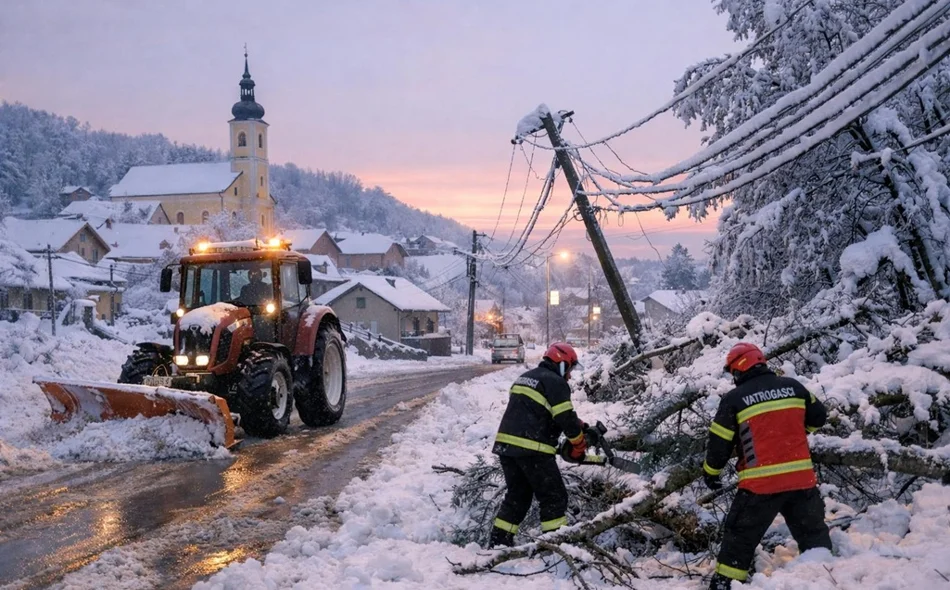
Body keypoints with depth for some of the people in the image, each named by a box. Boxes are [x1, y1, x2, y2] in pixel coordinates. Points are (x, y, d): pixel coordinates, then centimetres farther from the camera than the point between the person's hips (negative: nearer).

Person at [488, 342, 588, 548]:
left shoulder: (525, 378, 22)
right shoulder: (556, 383, -5)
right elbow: (566, 418, -9)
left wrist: (577, 424, 23)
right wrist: (579, 445, 8)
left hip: (505, 444, 8)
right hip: (532, 449, -8)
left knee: (517, 496, 19)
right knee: (554, 498, 2)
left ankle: (498, 542, 18)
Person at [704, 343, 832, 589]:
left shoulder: (734, 399, -6)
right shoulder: (793, 387, 5)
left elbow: (719, 442, -2)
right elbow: (818, 418, 17)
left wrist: (710, 472, 14)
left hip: (760, 484, -3)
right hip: (802, 478, 3)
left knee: (740, 537, 10)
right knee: (813, 533, 19)